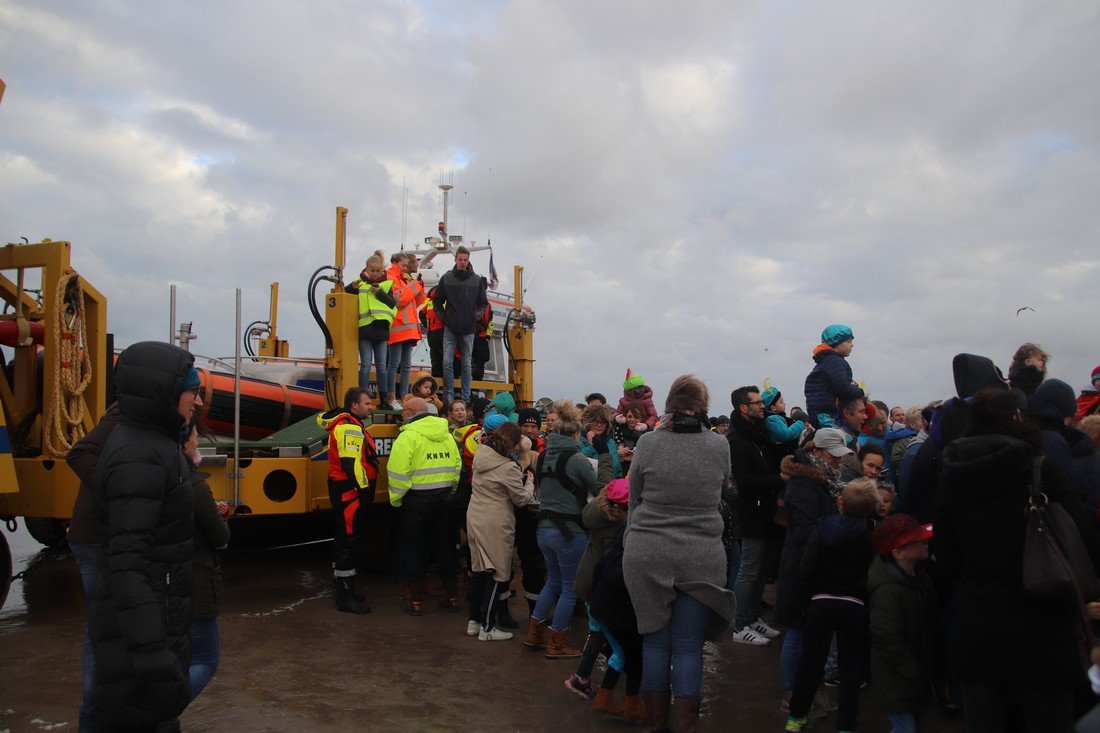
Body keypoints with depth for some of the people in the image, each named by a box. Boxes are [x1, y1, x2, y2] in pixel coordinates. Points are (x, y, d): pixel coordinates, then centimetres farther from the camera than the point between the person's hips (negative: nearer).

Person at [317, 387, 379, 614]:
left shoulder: (351, 425, 16)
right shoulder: (349, 428, -18)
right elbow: (350, 463, -26)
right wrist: (364, 490, -23)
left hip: (346, 490, 11)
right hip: (349, 490, -11)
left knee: (344, 539, 17)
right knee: (350, 541, -8)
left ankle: (344, 589, 28)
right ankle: (345, 597, -4)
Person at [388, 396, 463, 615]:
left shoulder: (408, 436, -13)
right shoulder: (446, 434, 8)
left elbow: (398, 473, -18)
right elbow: (456, 466, 8)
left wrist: (396, 499, -5)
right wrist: (447, 490, 16)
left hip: (417, 500, -6)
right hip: (443, 498, 6)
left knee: (414, 549, 7)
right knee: (443, 546, 16)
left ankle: (416, 601, 11)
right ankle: (452, 597, 21)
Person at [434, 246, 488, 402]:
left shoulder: (477, 280, 4)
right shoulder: (446, 278, 3)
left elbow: (483, 303, 11)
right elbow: (437, 301, 10)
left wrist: (476, 315, -4)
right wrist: (444, 317, 0)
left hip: (469, 328, 1)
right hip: (450, 328, 0)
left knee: (467, 364, 5)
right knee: (447, 362, -6)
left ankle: (466, 397, 11)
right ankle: (449, 395, 3)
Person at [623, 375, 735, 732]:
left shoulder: (648, 442, -7)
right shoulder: (720, 446, -4)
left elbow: (634, 497, 5)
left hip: (647, 555, 0)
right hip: (701, 558, 0)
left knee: (655, 641, 12)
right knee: (688, 647, 7)